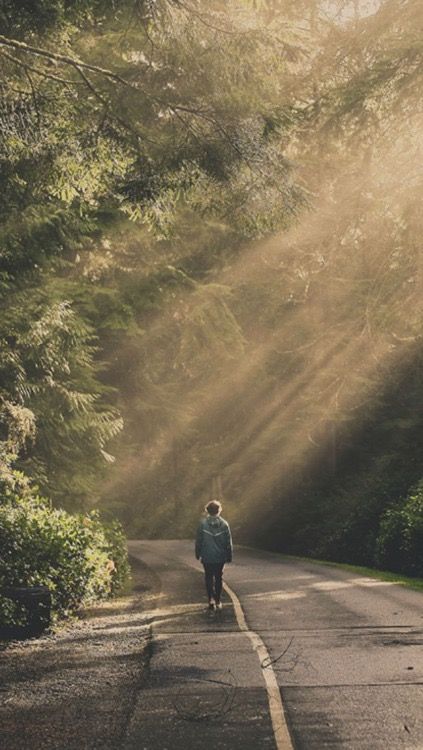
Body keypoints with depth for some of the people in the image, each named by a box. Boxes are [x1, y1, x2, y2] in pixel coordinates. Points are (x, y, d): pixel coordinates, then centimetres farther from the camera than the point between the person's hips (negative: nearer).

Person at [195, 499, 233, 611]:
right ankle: (218, 601, 18)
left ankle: (211, 598, -6)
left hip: (207, 557, -1)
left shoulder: (203, 523, -10)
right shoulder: (224, 524, -5)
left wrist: (198, 553, 9)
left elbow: (198, 540, -4)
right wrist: (229, 556, 10)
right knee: (218, 578, 14)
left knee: (209, 578, 9)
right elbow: (228, 542, 0)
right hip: (220, 557, 1)